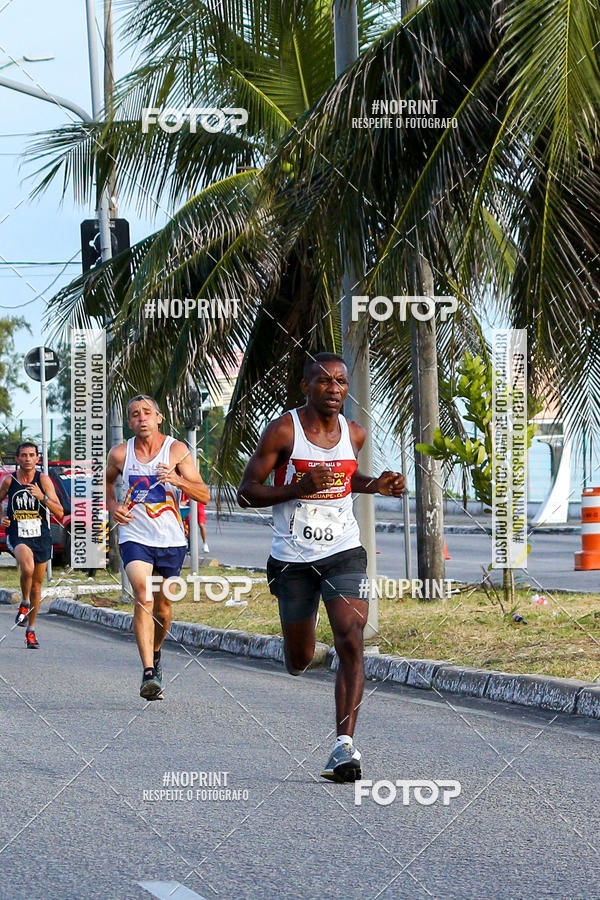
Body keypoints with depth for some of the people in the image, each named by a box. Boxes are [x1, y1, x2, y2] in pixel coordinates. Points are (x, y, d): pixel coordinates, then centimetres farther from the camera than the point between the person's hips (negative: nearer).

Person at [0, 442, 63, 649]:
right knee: (27, 568, -31)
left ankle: (30, 630, 26)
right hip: (17, 536, -1)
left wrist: (42, 497, -20)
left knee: (37, 584, 9)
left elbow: (59, 513, -6)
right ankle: (24, 603, -3)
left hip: (41, 537, 1)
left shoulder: (43, 480, -3)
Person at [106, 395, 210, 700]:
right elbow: (107, 481, 23)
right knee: (143, 597, -21)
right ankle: (148, 674, -28)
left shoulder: (176, 450, -3)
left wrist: (179, 481, -23)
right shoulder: (120, 454, 1)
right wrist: (113, 506, 4)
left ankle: (155, 653, 44)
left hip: (171, 539, 1)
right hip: (134, 537, -1)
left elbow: (204, 494, -5)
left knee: (162, 606, 12)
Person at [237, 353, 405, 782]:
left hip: (343, 553, 2)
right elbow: (246, 492, -9)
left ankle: (345, 744, -20)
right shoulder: (283, 431, -9)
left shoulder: (354, 434, 5)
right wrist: (297, 489, -22)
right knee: (300, 662, 11)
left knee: (351, 642, -18)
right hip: (293, 557, -2)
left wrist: (376, 485, 7)